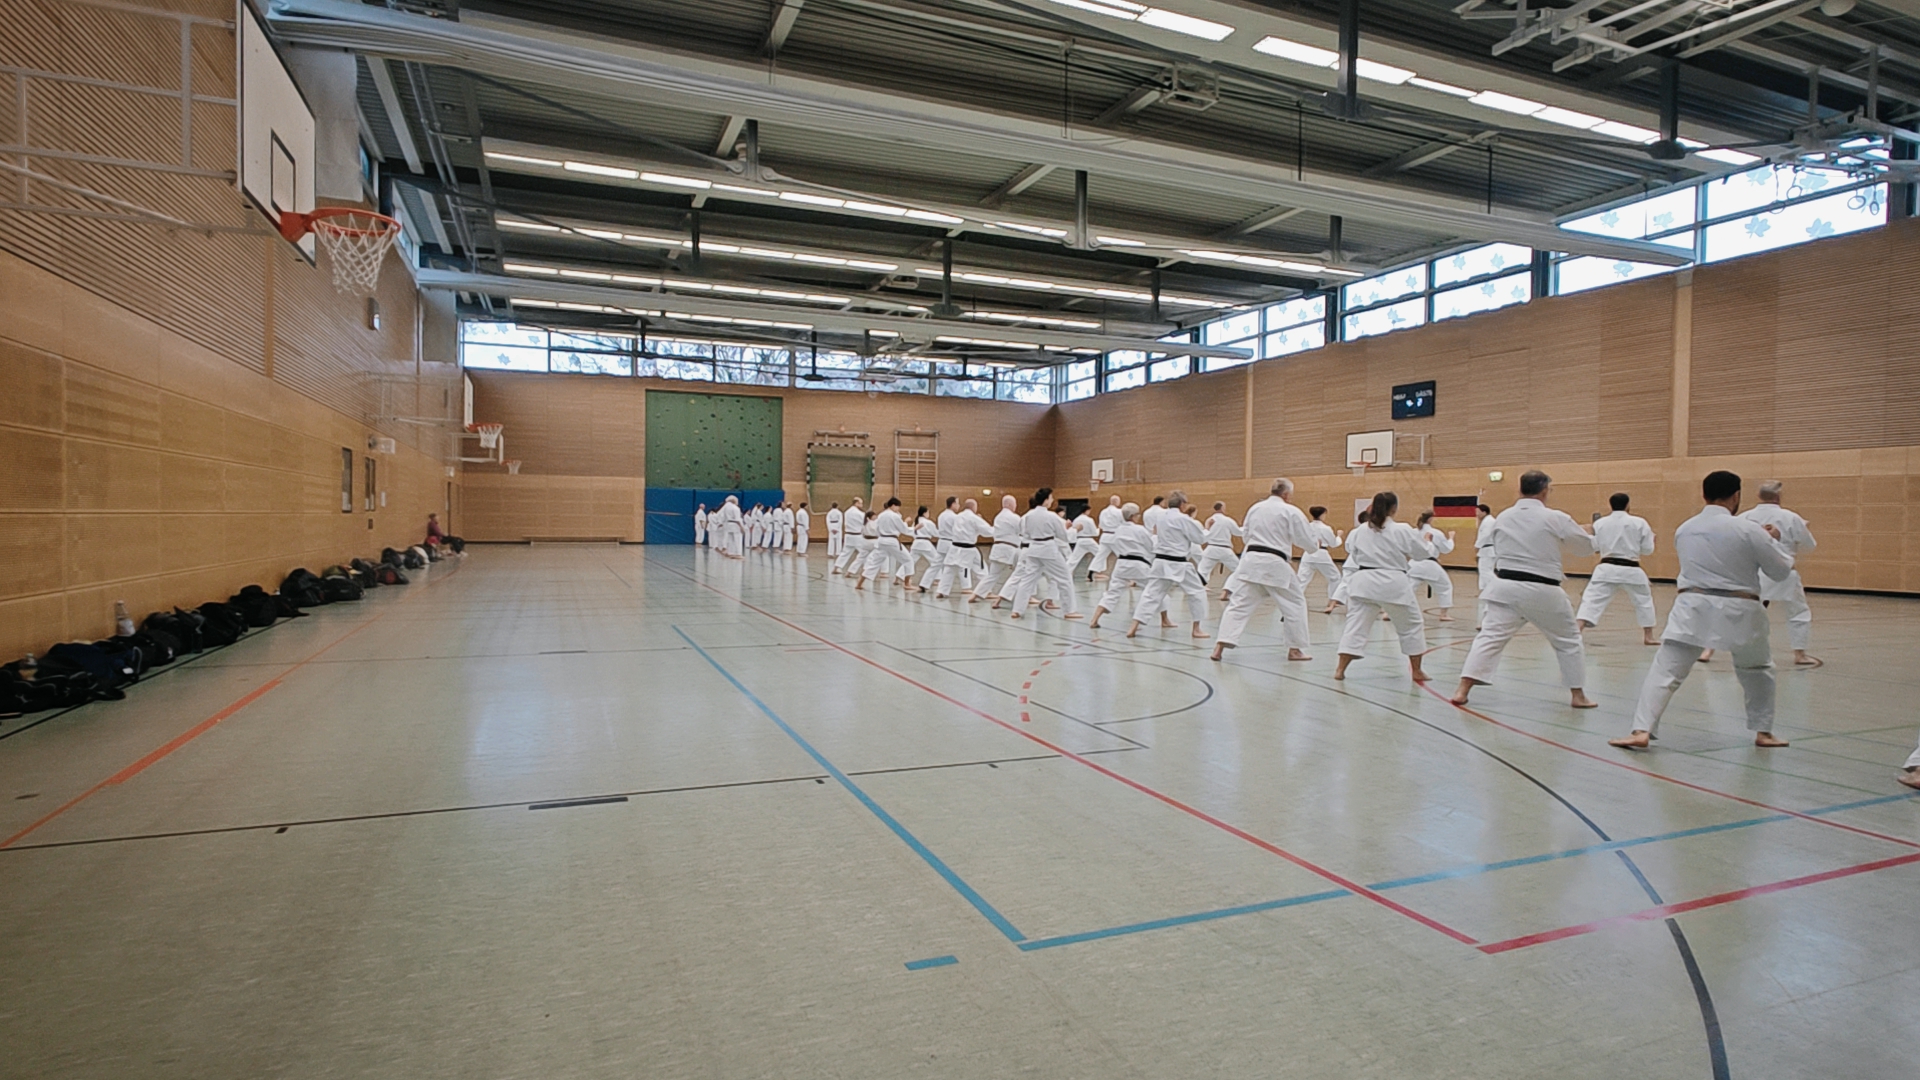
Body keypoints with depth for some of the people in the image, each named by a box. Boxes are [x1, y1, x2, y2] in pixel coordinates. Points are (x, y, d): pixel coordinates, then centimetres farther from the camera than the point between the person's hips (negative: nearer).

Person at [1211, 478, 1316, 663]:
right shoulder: (1291, 512, -5)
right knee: (1295, 604, 14)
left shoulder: (1255, 508, 9)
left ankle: (1220, 646, -5)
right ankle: (1295, 649, 19)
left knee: (1239, 604, 5)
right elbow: (1307, 540, 1)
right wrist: (1316, 543, 23)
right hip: (1275, 564, -4)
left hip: (1250, 560, 4)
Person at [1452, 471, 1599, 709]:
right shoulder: (1556, 519, -8)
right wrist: (1587, 532, 32)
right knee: (1568, 641, 17)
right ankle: (1578, 695, 26)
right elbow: (1585, 546, 7)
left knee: (1489, 637, 1)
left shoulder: (1503, 517, 4)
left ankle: (1463, 690, -9)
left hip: (1506, 587, 3)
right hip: (1542, 592, -2)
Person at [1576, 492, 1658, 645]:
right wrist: (1650, 535, 22)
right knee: (1644, 600, 22)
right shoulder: (1639, 523, -3)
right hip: (1630, 570, 0)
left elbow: (1594, 545, 8)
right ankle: (1648, 636, 29)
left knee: (1592, 600, -4)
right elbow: (1647, 549, 3)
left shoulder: (1599, 523, 0)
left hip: (1606, 569, 0)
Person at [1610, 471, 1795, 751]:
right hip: (1738, 613, 0)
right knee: (1758, 670, 26)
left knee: (1665, 672, -3)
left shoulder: (1684, 529, 5)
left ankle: (1641, 731, -17)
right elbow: (1780, 570, 5)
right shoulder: (1749, 529, -5)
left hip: (1693, 610, 0)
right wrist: (1773, 540, 23)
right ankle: (1763, 733, 32)